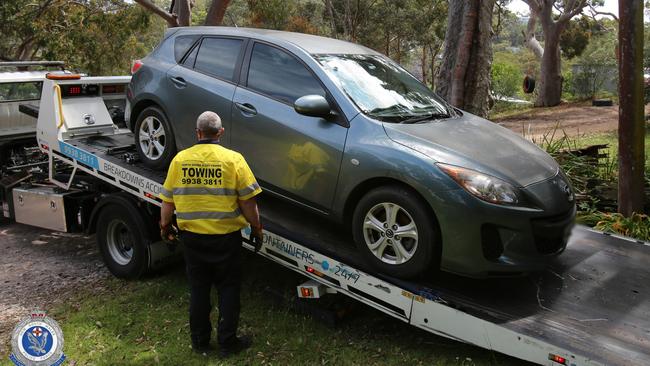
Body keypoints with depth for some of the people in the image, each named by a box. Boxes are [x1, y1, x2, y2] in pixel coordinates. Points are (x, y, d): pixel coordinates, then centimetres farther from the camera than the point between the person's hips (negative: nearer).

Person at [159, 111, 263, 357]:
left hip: (192, 236, 3)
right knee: (228, 289, 12)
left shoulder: (180, 159, -2)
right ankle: (227, 342, 19)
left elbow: (167, 200, 4)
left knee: (198, 289, 16)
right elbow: (248, 200, -9)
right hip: (226, 236, -3)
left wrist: (165, 226, 21)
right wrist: (256, 228, 4)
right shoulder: (233, 159, -10)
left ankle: (199, 341, 28)